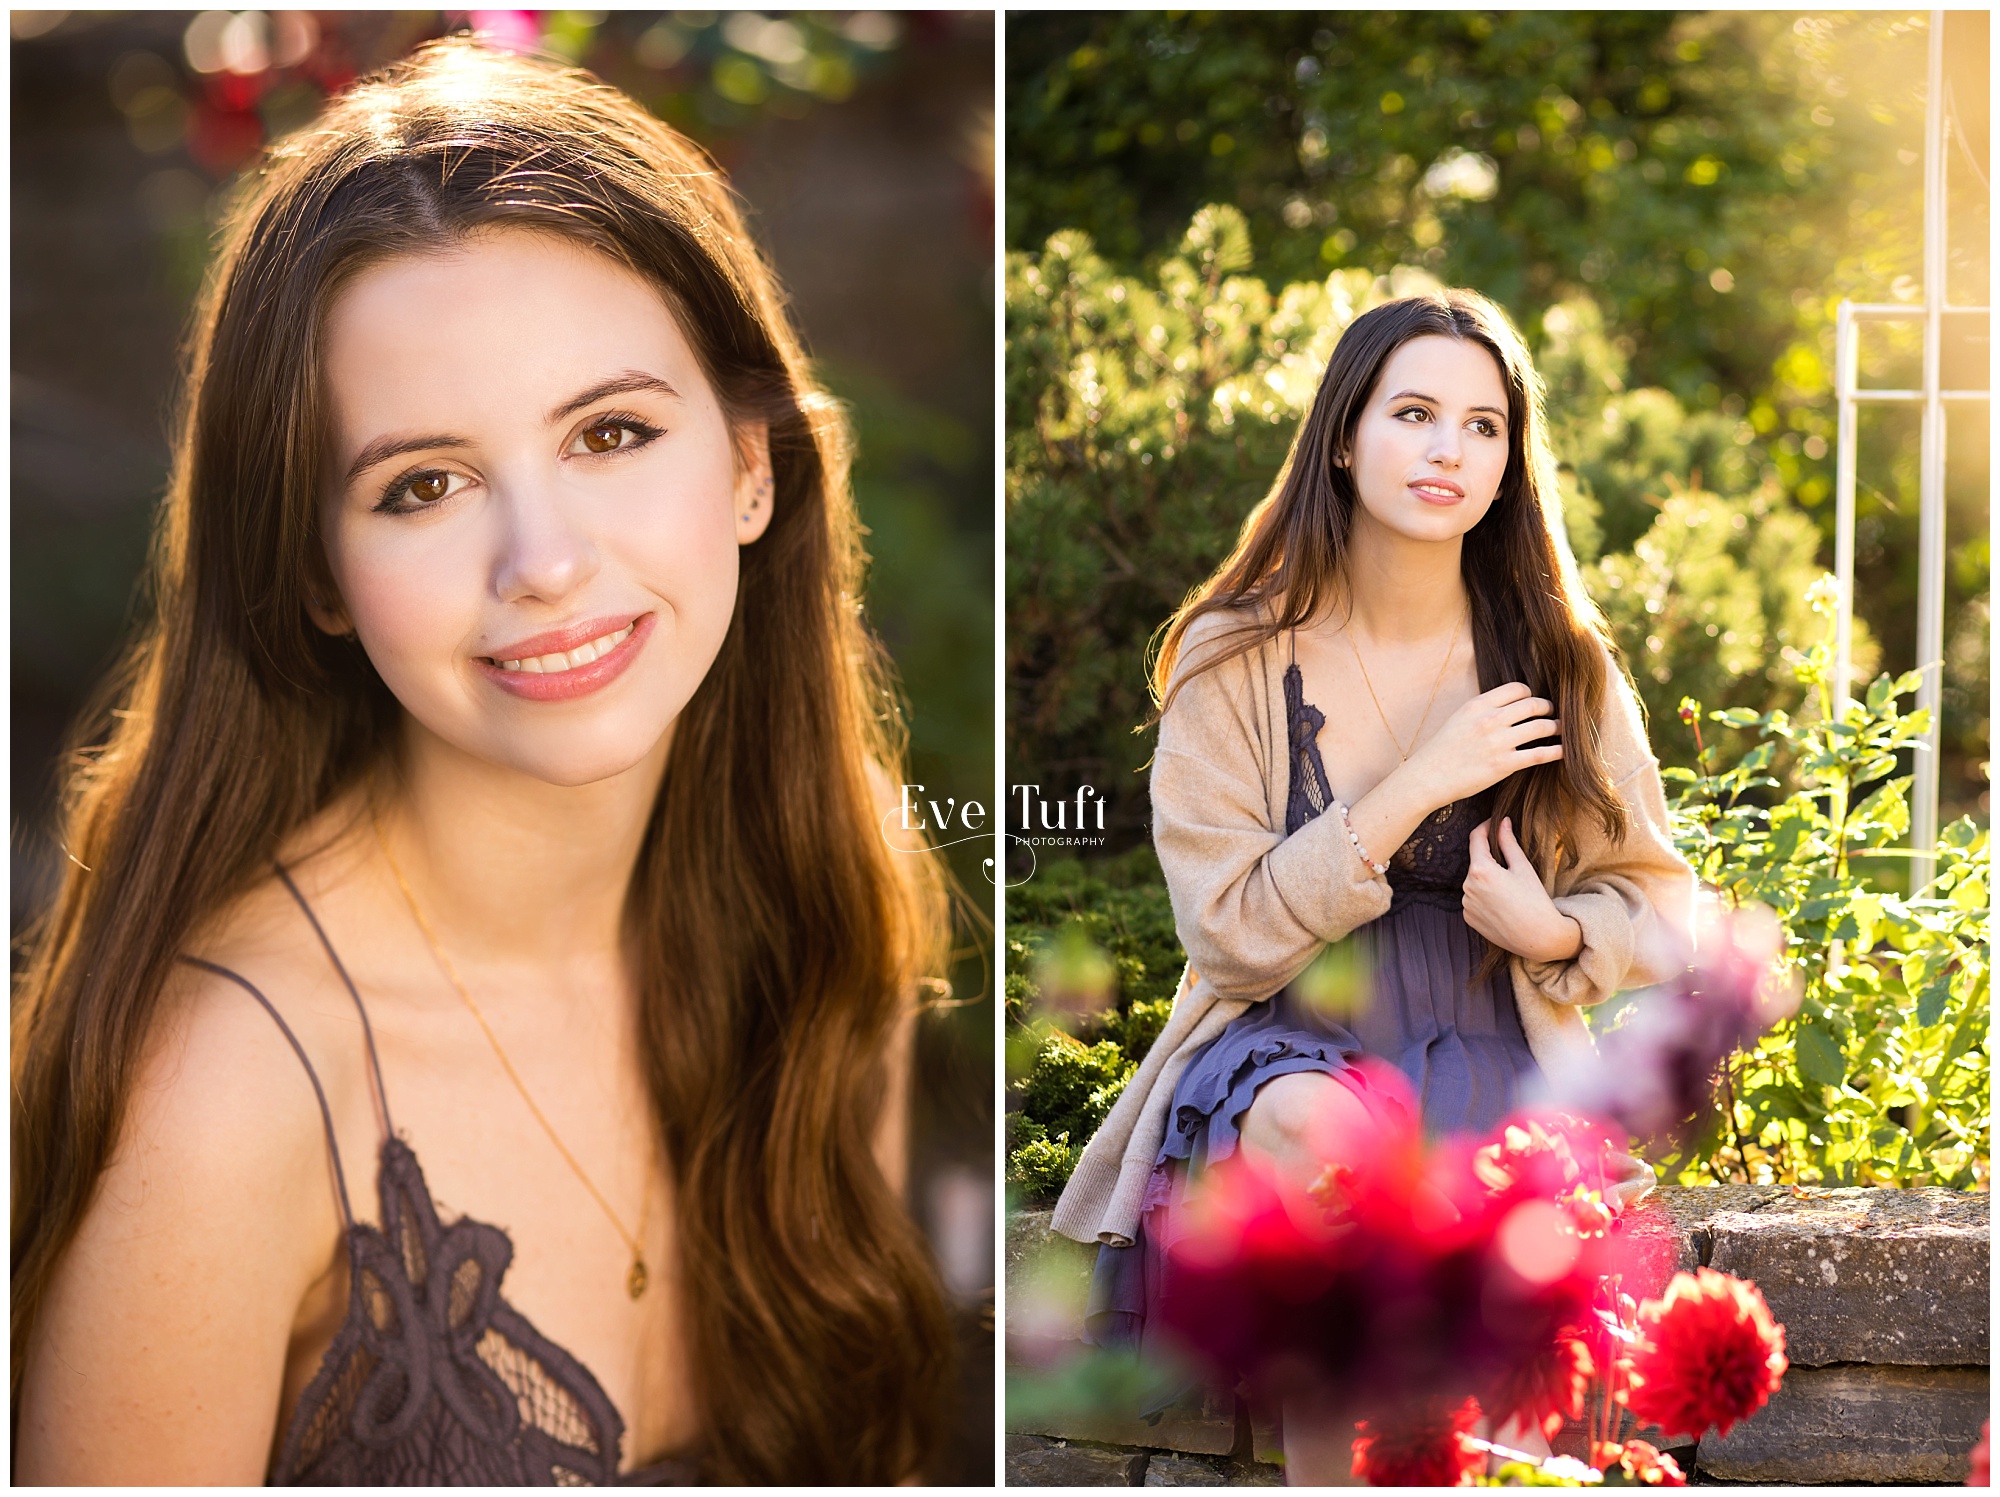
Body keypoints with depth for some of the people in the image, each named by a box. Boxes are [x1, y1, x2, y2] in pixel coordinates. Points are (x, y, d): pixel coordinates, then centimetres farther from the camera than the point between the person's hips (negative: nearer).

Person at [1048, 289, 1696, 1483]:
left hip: (1487, 1068, 1)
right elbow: (1230, 931, -5)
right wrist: (1419, 786, -13)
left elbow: (1660, 907, 11)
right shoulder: (1232, 658, 0)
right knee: (1310, 1130, -37)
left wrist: (1555, 930, -12)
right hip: (1275, 1056, 0)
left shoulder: (1557, 661, 6)